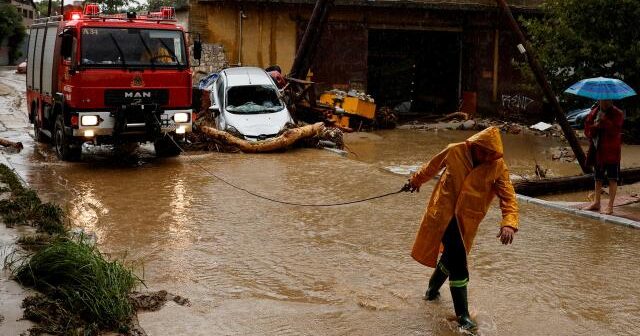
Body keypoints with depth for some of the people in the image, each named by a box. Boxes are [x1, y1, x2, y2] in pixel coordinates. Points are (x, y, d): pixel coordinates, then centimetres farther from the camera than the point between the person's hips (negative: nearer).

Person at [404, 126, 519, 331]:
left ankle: (432, 290, 46)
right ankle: (462, 315, 0)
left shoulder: (498, 167, -9)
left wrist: (509, 223, -34)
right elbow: (432, 166, 9)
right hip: (443, 214, -2)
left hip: (467, 220, 3)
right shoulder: (454, 152, -10)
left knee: (452, 256, 16)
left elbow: (508, 197, -17)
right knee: (457, 263, -9)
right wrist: (416, 181, 25)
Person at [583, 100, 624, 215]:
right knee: (598, 178, 17)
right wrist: (595, 126, -14)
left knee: (612, 179, -2)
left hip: (611, 150, -5)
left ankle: (610, 205, 4)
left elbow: (616, 130, -19)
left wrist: (605, 121, -26)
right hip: (597, 150, 6)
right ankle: (596, 202, 29)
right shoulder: (594, 112, 8)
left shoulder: (617, 114, -8)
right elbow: (587, 128, 6)